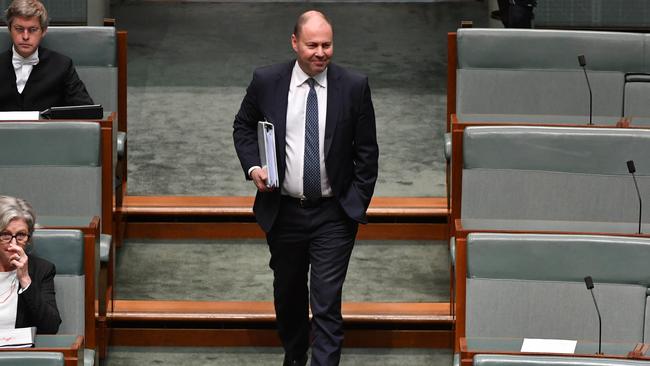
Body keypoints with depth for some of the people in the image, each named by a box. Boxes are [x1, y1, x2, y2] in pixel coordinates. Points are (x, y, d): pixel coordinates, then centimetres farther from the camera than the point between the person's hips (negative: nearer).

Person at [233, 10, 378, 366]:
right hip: (283, 212, 3)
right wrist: (253, 167, -6)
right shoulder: (266, 81, -4)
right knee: (288, 294, 20)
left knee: (327, 304, -9)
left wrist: (358, 204, -3)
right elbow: (243, 126, 11)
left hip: (333, 216, -2)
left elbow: (367, 150, 1)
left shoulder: (354, 86, -6)